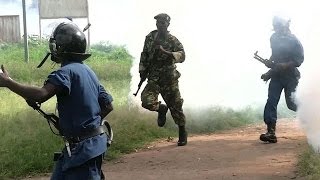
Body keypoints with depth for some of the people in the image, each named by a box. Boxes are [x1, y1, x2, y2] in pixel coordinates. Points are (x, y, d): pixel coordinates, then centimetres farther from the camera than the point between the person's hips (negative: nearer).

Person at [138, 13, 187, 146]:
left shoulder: (173, 41, -6)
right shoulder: (150, 37, 7)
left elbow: (182, 56, -21)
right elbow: (144, 55, 20)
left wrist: (165, 52, -34)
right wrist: (142, 69, 13)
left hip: (169, 78, -3)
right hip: (153, 78, 3)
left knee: (175, 105, 4)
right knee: (147, 101, -19)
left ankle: (182, 133, 20)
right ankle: (161, 109, 15)